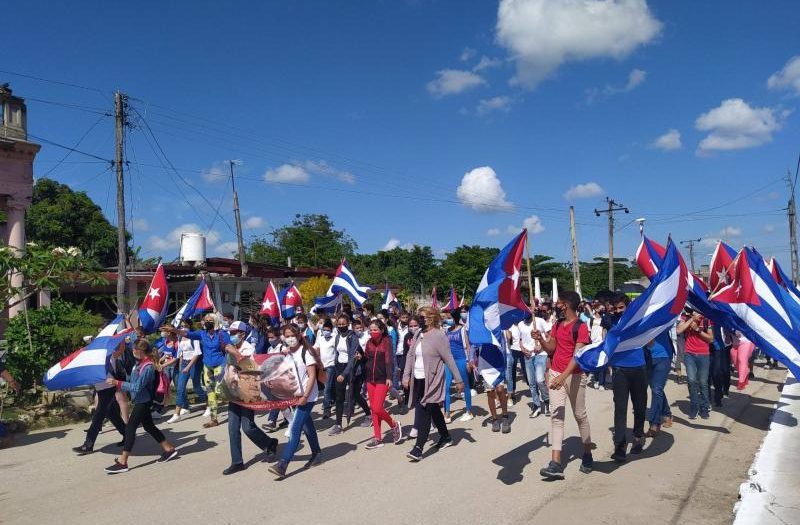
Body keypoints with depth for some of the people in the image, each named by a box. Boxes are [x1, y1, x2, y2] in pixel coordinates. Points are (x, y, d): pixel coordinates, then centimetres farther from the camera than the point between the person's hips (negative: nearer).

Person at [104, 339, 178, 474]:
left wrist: (117, 383, -27)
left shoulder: (147, 367, -24)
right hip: (141, 401, 10)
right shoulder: (140, 362, 3)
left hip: (143, 402, -10)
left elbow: (137, 387, -26)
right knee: (149, 426, 17)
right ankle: (169, 449, 28)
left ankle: (122, 463, -2)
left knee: (130, 428, -7)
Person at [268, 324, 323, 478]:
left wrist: (305, 396, -21)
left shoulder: (306, 352, -12)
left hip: (307, 396, -7)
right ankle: (317, 455, 33)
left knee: (294, 429, -11)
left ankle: (282, 465, -14)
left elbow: (312, 376, -14)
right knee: (307, 427, 17)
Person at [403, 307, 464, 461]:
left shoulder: (438, 336, -12)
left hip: (431, 380, -7)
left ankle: (418, 448, -8)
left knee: (424, 413, -10)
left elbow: (449, 359, -11)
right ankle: (446, 437, 36)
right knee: (434, 410, 19)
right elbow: (410, 356, 12)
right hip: (418, 379, 7)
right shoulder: (418, 335, 9)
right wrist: (406, 375, 4)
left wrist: (458, 380, -9)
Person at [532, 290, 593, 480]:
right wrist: (541, 339, -5)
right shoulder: (557, 325, 10)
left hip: (574, 376, -6)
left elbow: (577, 354, -21)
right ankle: (556, 464, -9)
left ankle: (587, 455, 29)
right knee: (556, 415, -4)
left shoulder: (581, 327, -12)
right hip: (555, 373, 6)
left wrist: (564, 376, -31)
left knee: (580, 415, 9)